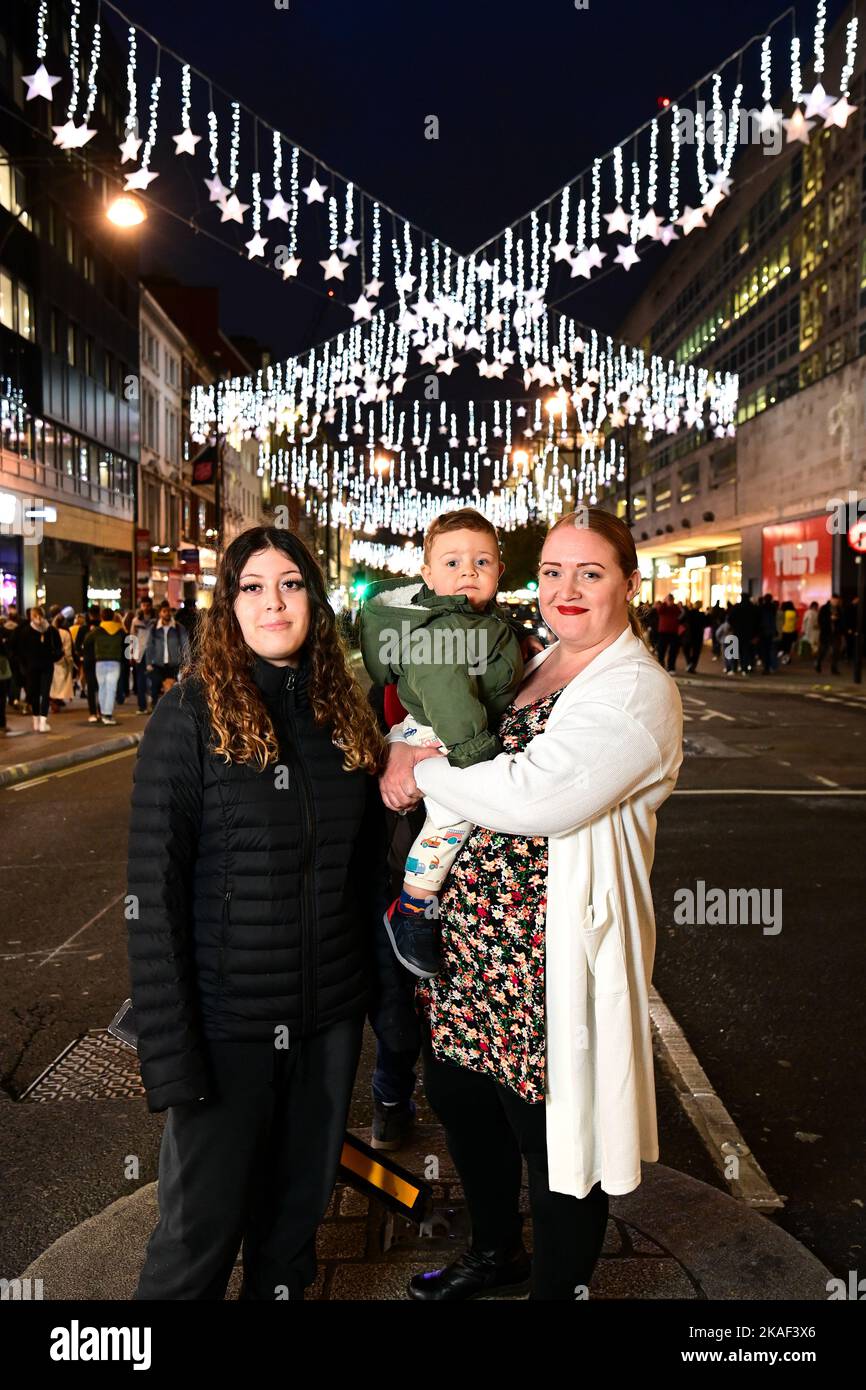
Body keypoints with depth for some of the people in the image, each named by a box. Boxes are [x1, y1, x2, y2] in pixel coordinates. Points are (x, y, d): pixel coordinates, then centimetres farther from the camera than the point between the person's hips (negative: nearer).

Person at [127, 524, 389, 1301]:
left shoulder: (345, 715, 3)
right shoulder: (190, 716, -10)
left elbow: (370, 867, 8)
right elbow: (154, 890, -12)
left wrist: (387, 994, 6)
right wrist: (169, 1047, -15)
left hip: (331, 1015, 4)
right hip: (227, 1020, -4)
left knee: (299, 1209, 19)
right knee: (201, 1225, 9)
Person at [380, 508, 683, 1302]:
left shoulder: (637, 692, -16)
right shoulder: (538, 667, 11)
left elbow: (534, 797, -27)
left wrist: (422, 772, -14)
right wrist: (409, 758, 2)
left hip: (553, 955, -9)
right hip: (474, 937, 9)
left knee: (553, 1134, 8)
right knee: (458, 1095, 22)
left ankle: (554, 1286, 35)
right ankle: (495, 1252, 49)